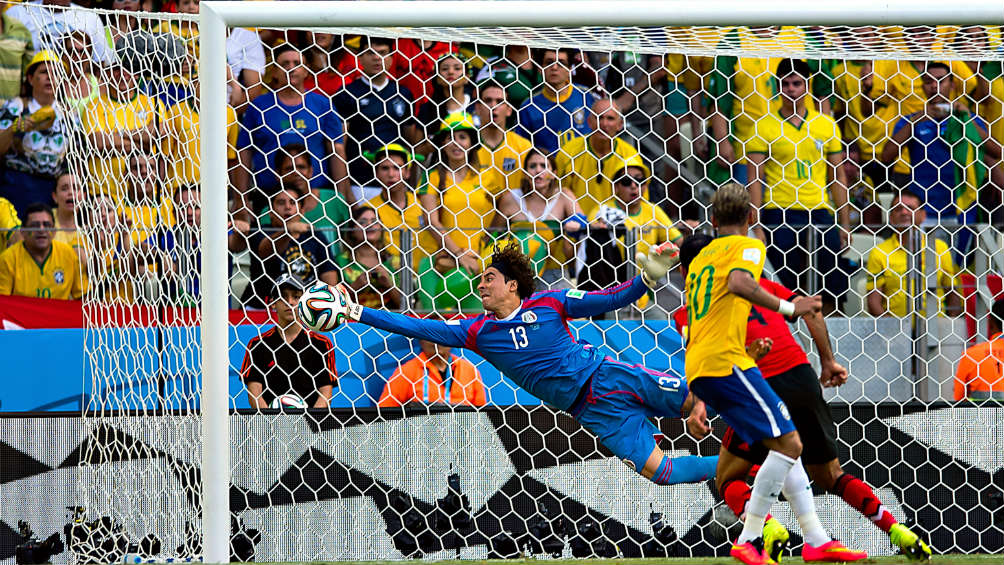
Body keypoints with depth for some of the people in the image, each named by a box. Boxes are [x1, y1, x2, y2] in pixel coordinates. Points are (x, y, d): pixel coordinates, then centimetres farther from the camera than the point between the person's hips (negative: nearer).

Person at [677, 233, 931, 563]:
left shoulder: (688, 312, 9)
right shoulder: (756, 283, 22)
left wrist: (698, 404, -25)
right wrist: (828, 361, 17)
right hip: (804, 378, 5)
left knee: (728, 480, 12)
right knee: (829, 476, 22)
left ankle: (768, 528, -18)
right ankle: (898, 531, 6)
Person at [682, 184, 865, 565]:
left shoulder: (700, 259, 27)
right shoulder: (748, 246, 2)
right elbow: (738, 283, -23)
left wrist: (698, 402, 31)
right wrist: (787, 307, -17)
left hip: (698, 368, 9)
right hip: (726, 361, -9)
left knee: (784, 445, 12)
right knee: (788, 443, -11)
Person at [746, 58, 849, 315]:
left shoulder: (827, 125, 10)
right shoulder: (764, 126, 1)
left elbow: (838, 176, 13)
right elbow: (755, 178, 0)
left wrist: (845, 223, 8)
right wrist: (756, 225, -7)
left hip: (821, 212, 3)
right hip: (780, 214, -3)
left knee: (833, 288, 1)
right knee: (788, 287, -1)